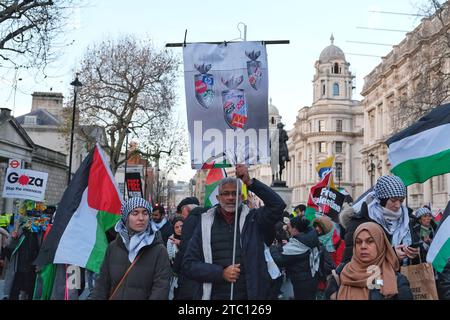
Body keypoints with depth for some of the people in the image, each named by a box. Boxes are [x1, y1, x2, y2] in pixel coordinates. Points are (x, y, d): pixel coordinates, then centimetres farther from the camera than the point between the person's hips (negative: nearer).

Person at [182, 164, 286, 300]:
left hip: (251, 294, 0)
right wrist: (221, 273, -13)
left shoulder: (253, 219, 1)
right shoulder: (205, 224, 2)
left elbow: (277, 205, -16)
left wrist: (249, 182, -20)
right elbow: (189, 264, 0)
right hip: (215, 295, 0)